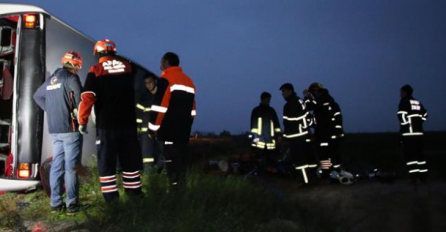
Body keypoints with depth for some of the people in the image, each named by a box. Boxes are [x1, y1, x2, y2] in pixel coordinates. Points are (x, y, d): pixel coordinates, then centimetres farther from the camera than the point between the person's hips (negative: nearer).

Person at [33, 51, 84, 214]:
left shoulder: (51, 79, 15)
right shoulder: (71, 77, -8)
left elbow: (37, 96, 25)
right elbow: (80, 100, -15)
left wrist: (51, 111, 17)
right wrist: (79, 115, 3)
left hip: (54, 129, 7)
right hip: (70, 128, -7)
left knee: (56, 165, 10)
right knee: (71, 167, -4)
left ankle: (55, 203, 12)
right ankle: (72, 204, -2)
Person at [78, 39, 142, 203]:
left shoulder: (96, 71, -5)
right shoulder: (128, 67, 6)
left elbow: (87, 98, -12)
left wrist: (82, 121, -7)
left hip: (106, 124, -3)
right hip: (128, 123, 3)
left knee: (106, 162, 3)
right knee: (130, 160, 13)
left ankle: (111, 198, 1)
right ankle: (134, 193, 17)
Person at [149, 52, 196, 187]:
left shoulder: (166, 79, -5)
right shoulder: (188, 81, 20)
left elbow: (160, 106, -13)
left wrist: (154, 127, -7)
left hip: (170, 130, -8)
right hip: (184, 130, 8)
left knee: (171, 158, -7)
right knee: (180, 158, 12)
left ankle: (175, 186, -11)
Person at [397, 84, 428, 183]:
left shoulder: (404, 102, -6)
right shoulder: (418, 103, 15)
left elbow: (402, 116, -15)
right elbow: (424, 115, 17)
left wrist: (404, 126, -8)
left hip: (408, 133, -7)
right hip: (419, 132, 7)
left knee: (410, 155, -5)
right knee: (420, 154, 13)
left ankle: (415, 177, -11)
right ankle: (423, 175, 14)